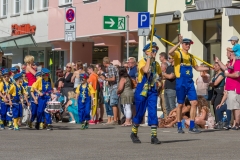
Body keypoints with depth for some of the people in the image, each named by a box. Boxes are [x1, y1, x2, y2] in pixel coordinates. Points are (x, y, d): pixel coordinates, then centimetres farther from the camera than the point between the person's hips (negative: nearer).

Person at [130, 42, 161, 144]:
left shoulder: (156, 64, 10)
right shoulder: (142, 62, -7)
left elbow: (159, 75, 27)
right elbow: (145, 70, -28)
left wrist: (158, 81, 7)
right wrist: (149, 58, -21)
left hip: (152, 91, 4)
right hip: (142, 90, -4)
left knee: (153, 112, -7)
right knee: (140, 113, 3)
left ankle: (154, 136, -8)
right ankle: (134, 133, 22)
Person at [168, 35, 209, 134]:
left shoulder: (190, 56, 16)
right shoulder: (178, 54, -3)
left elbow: (197, 68, 25)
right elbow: (170, 52, -26)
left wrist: (209, 68, 15)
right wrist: (179, 43, -32)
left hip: (190, 82, 5)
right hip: (181, 82, -5)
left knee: (194, 102, -3)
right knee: (180, 104, 2)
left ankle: (192, 127, 2)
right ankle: (179, 127, 11)